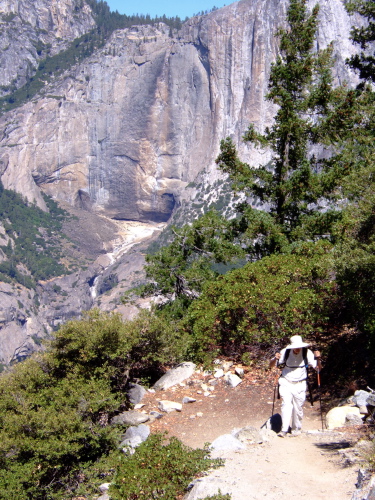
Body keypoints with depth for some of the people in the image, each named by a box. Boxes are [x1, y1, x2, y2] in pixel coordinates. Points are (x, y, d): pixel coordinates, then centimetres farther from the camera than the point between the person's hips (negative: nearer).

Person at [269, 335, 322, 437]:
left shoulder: (307, 353, -12)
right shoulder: (285, 352, -12)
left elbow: (318, 368, -9)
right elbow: (271, 365, -6)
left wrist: (318, 359, -28)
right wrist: (275, 359, -27)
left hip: (300, 385, 1)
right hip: (286, 383, -1)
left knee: (298, 407, 5)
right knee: (286, 404, -16)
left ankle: (296, 429, 25)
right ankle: (284, 430, -13)